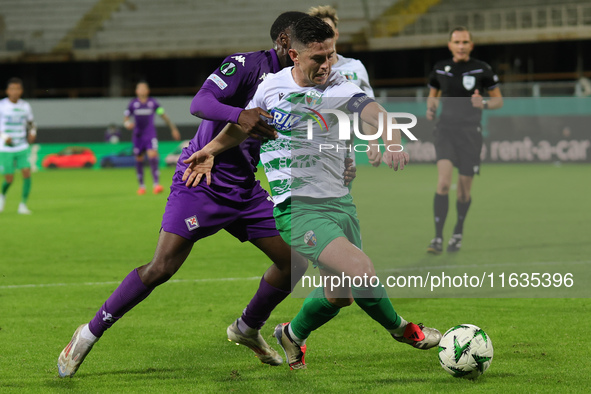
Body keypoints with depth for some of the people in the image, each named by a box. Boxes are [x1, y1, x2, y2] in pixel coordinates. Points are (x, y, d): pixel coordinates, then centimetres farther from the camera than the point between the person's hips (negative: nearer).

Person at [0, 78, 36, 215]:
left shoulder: (25, 106, 4)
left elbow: (31, 123, 19)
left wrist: (32, 133, -2)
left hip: (22, 147, 3)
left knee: (27, 173, -15)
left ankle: (23, 205, -7)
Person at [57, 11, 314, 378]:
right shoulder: (246, 64, -14)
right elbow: (200, 103, -29)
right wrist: (239, 114, -47)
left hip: (245, 189, 8)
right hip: (201, 180, -8)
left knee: (295, 261, 2)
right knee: (162, 268, -15)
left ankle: (248, 328, 27)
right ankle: (90, 333, 1)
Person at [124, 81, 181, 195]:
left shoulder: (153, 102, 3)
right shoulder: (133, 104, 3)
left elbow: (164, 116, 11)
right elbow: (126, 118, 8)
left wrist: (173, 129, 11)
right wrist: (127, 124, -16)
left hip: (150, 135, -2)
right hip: (138, 136, 2)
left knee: (152, 155, -20)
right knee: (139, 160, 4)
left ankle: (156, 184, -21)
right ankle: (141, 186, 19)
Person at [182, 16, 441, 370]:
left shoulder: (339, 88, -4)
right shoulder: (271, 86, -1)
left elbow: (373, 111, -24)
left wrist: (392, 139, -43)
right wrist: (212, 150, 10)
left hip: (340, 201, 3)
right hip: (297, 208, -3)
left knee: (340, 294, 11)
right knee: (361, 270, -21)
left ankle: (293, 335, 40)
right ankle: (401, 329, 4)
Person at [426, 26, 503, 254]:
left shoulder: (481, 70, 0)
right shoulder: (440, 69, 6)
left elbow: (498, 100, 6)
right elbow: (433, 95, 22)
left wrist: (484, 103, -15)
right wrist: (430, 108, -1)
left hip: (470, 132, 0)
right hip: (446, 130, 1)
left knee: (464, 191, 5)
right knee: (443, 182, -19)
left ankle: (458, 232, 33)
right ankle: (438, 238, -17)